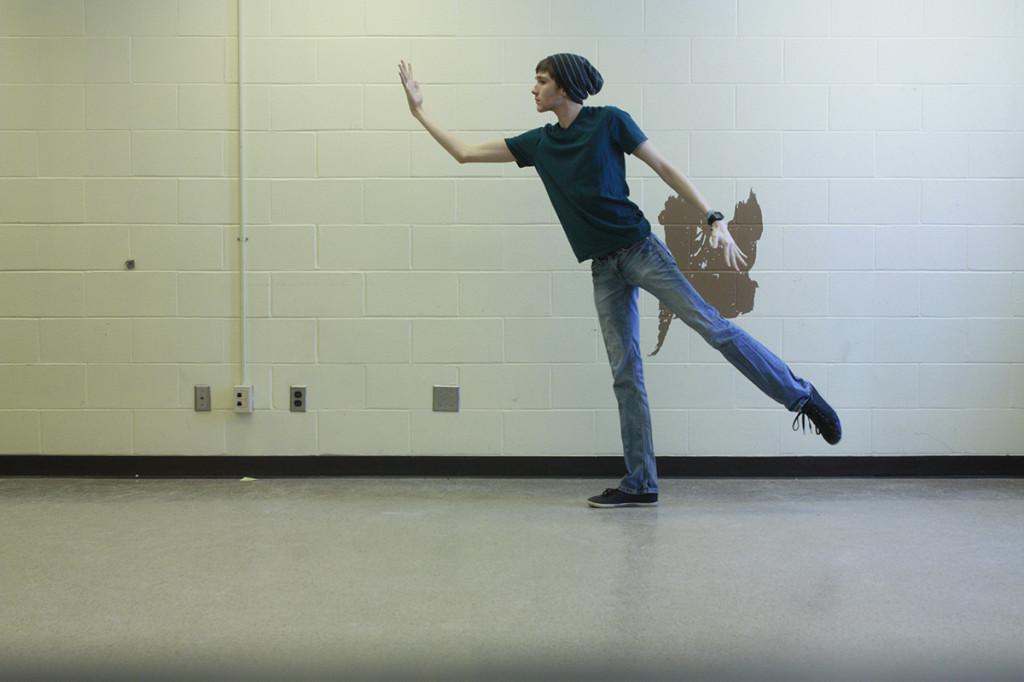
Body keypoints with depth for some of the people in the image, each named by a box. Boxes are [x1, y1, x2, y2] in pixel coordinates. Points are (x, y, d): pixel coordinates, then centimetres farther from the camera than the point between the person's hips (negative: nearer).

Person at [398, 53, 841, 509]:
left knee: (710, 324, -13)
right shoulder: (538, 143, 10)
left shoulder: (609, 121, -2)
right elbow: (465, 154, 14)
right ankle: (640, 484, 4)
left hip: (640, 249, -4)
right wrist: (419, 111, 12)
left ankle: (802, 397, -1)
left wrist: (715, 218, -7)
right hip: (604, 268, 4)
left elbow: (664, 169, -1)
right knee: (624, 371, 2)